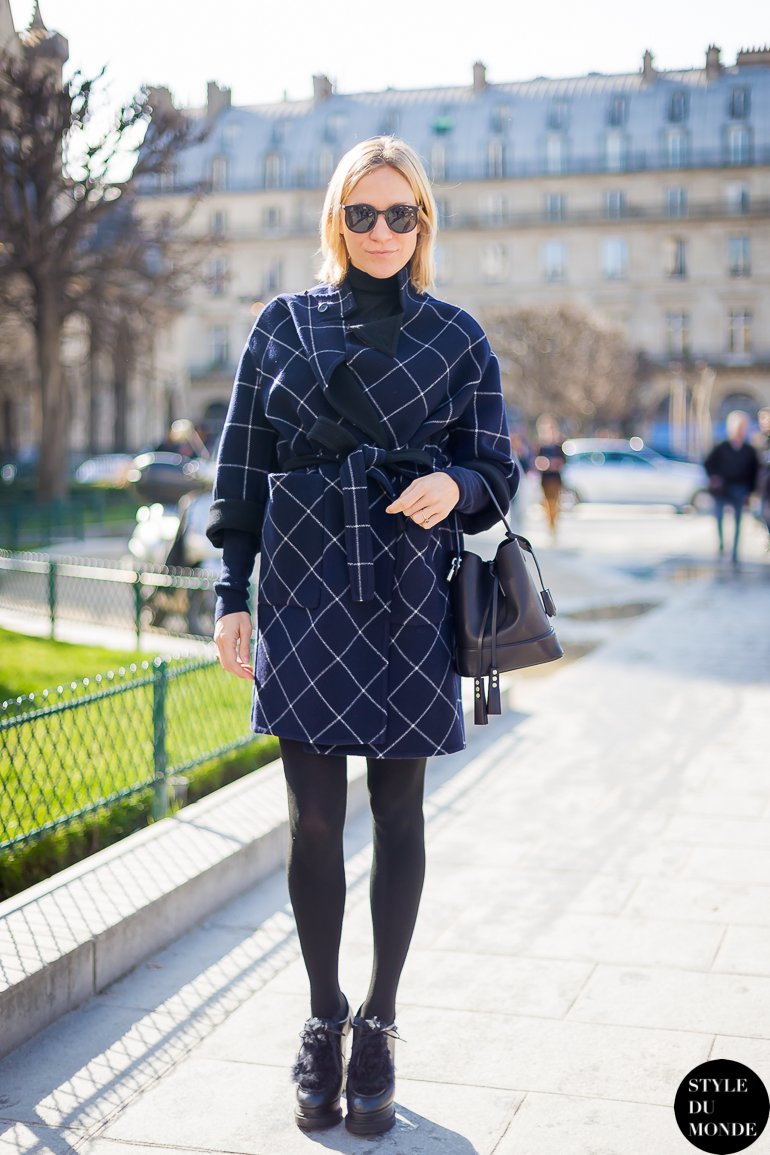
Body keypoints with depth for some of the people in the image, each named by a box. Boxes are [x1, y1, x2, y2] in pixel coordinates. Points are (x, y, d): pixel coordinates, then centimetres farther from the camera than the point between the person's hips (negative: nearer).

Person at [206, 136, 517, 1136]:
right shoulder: (282, 324, 7)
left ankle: (378, 1025, 21)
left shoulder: (458, 338, 6)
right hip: (304, 593, 0)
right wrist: (232, 593, 1)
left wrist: (454, 484, -16)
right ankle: (324, 1021, 21)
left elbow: (496, 471, 7)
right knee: (314, 815, 3)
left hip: (411, 595, 0)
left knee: (399, 810, 6)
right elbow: (241, 468, 7)